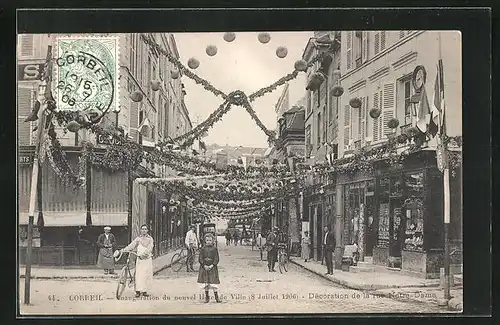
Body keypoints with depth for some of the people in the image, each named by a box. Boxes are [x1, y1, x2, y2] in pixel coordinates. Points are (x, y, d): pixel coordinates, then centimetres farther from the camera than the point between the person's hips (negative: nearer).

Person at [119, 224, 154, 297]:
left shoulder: (150, 239, 6)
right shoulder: (138, 239, 7)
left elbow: (149, 249, -7)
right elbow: (131, 245, -2)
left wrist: (143, 254, -23)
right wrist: (124, 250, -17)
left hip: (148, 259, 1)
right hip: (140, 259, -1)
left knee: (147, 275, 1)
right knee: (139, 275, -8)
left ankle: (144, 291, 12)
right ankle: (138, 291, -6)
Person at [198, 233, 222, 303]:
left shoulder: (215, 249, 1)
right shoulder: (203, 249, 3)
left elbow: (216, 259, -1)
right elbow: (200, 259, 0)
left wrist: (212, 265, -14)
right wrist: (204, 265, -13)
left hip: (212, 267, -1)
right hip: (204, 267, 1)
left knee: (214, 283, -4)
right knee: (205, 283, 5)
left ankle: (217, 297, 4)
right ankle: (207, 297, 16)